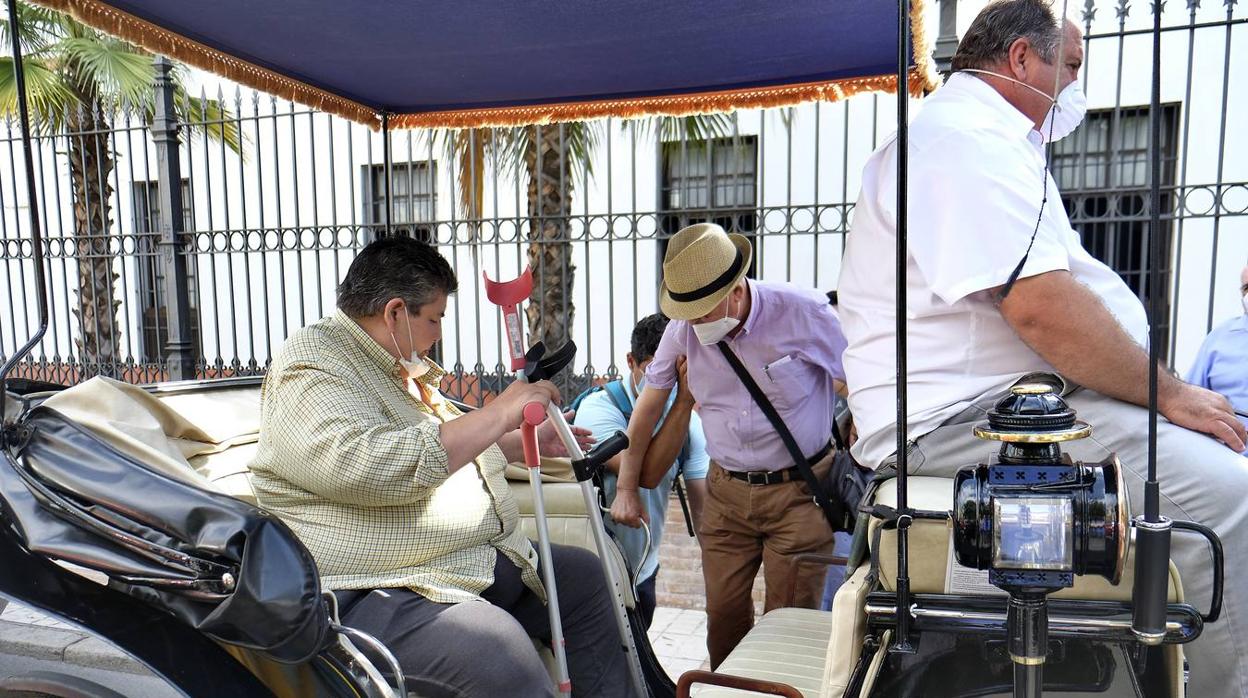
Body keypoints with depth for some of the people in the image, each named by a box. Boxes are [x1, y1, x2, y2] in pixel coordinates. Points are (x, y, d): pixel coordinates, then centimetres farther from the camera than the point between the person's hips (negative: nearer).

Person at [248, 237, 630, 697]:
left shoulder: (401, 368, 18)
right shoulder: (309, 369, -14)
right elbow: (372, 466, -31)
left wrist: (528, 442, 27)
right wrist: (499, 414, -25)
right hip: (376, 594, -10)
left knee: (584, 576, 11)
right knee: (501, 656, -33)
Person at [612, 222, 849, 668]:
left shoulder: (803, 313, -16)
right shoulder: (684, 328, -5)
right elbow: (651, 401, 6)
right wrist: (626, 488, 9)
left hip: (798, 491, -3)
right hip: (726, 492, 3)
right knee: (723, 615, 9)